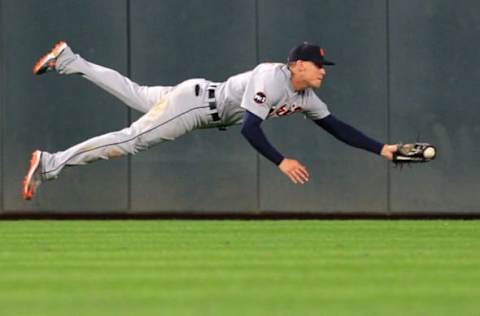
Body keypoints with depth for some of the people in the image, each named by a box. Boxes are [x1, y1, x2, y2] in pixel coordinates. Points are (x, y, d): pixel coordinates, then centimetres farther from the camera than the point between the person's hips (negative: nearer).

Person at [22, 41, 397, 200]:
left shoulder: (306, 97, -2)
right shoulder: (272, 78, -30)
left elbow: (337, 127, 2)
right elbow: (250, 127, -36)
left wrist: (381, 149, -6)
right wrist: (280, 162, -40)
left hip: (207, 102, 9)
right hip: (195, 101, -9)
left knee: (134, 95, 23)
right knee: (131, 140, -15)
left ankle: (68, 60, 34)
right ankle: (50, 164, -18)